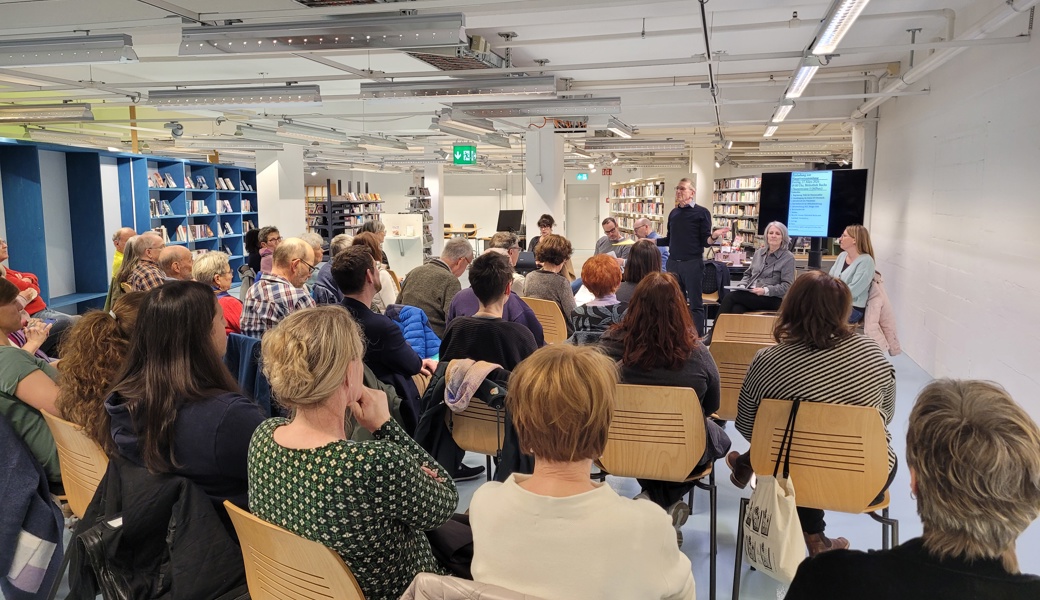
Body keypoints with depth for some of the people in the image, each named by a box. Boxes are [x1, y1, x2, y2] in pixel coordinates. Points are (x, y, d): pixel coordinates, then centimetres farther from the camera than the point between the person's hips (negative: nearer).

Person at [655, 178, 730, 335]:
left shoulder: (701, 212, -4)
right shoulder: (673, 213, 13)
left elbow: (705, 241, -7)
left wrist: (714, 236, -26)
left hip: (693, 263, -5)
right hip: (673, 263, 6)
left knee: (695, 304, 0)